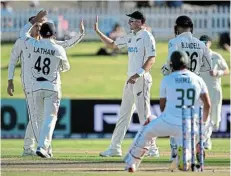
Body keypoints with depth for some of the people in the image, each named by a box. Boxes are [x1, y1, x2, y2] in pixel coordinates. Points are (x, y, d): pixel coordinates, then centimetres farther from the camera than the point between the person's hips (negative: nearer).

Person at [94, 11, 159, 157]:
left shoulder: (146, 36, -10)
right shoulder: (131, 37, 15)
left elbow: (151, 59, -19)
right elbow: (112, 44, 29)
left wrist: (138, 74, -27)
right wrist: (98, 31, 21)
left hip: (141, 79, -9)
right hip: (131, 79, 9)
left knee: (144, 114, -9)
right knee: (124, 113, 10)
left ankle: (152, 149, -5)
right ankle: (115, 148, 14)